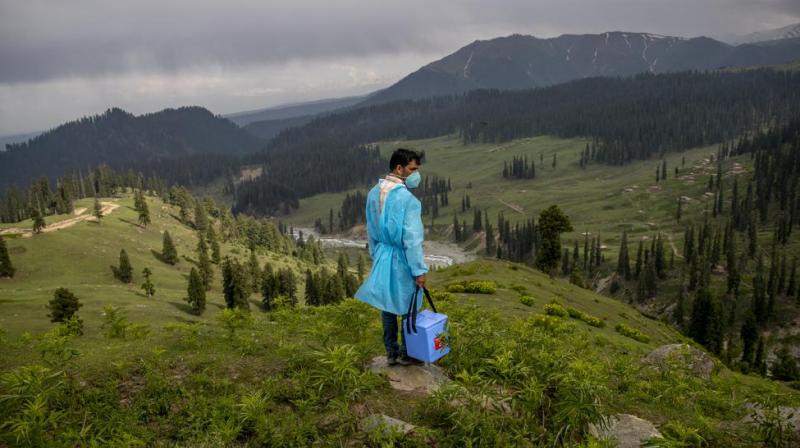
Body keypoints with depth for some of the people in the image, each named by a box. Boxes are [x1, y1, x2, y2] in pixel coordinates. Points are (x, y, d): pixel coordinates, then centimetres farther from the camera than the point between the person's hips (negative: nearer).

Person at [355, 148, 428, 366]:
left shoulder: (373, 193, 2)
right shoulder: (407, 198, -22)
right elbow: (412, 239, -21)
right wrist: (419, 270, -15)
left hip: (382, 256, 7)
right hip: (402, 259, -7)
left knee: (387, 305, 15)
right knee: (408, 307, 9)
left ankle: (391, 352, 26)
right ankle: (406, 353, 21)